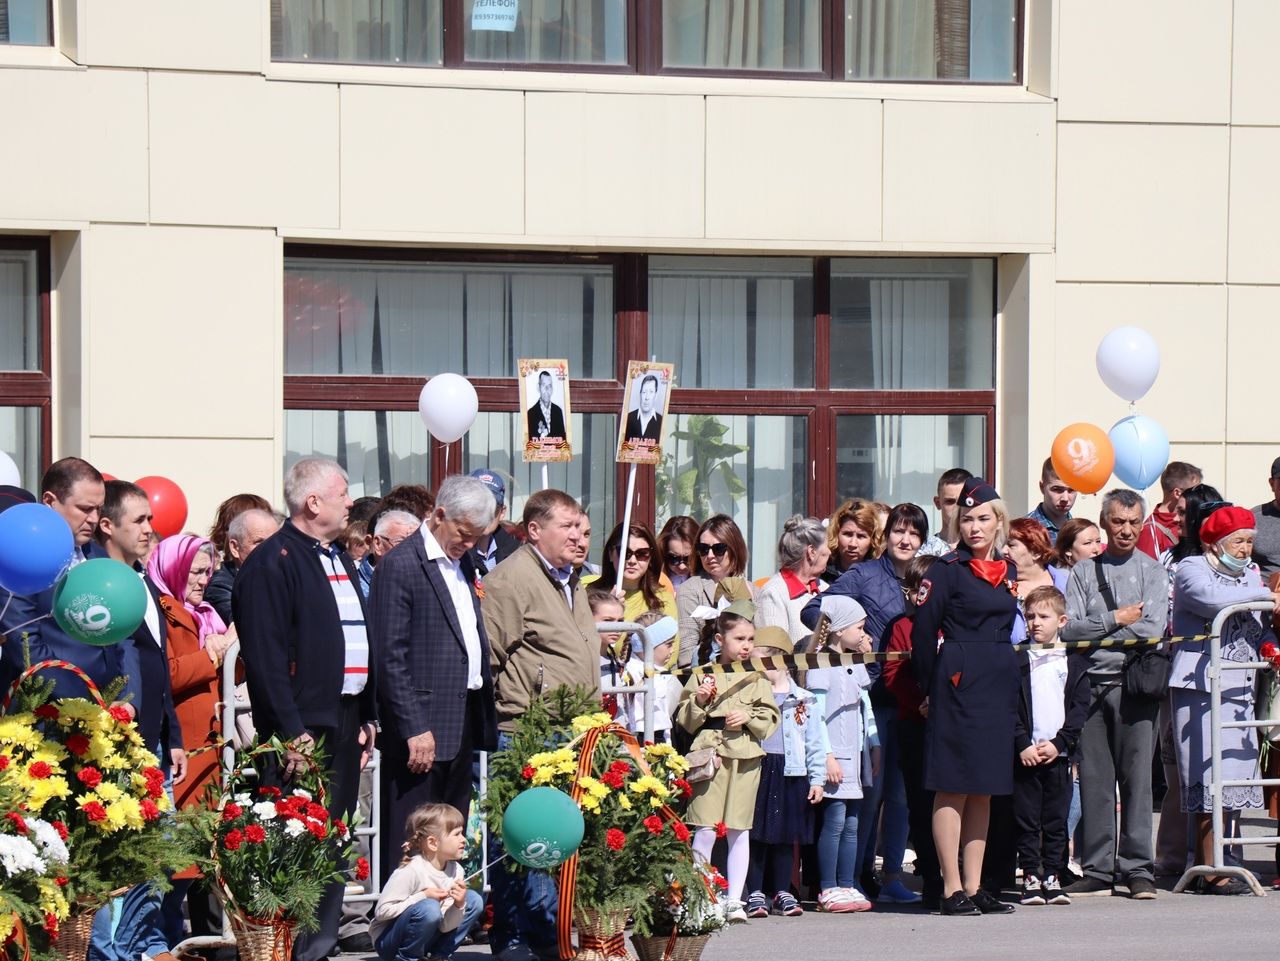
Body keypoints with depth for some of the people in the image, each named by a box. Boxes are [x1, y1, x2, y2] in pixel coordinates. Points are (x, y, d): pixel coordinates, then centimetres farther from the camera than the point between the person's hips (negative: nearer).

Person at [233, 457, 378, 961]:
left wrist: (367, 716, 17)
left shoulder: (340, 559, 18)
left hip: (345, 722, 9)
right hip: (304, 726, -9)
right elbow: (265, 655, -17)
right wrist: (291, 733, -20)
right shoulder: (273, 561, -11)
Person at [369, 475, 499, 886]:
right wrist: (415, 728, -19)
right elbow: (391, 657, -14)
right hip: (423, 723, -8)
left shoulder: (463, 563, 15)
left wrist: (483, 720, 10)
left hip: (463, 721, 8)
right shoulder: (400, 565, -10)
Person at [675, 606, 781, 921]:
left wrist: (748, 716, -10)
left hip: (745, 757, 2)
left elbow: (771, 718, 7)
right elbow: (685, 720, 5)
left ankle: (734, 899, 10)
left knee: (739, 830, 5)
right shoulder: (703, 675, 5)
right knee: (705, 830, -8)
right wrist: (698, 702, -13)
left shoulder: (756, 678, 9)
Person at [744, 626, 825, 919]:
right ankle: (755, 893, 6)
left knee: (786, 835, 8)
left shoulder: (803, 700, 5)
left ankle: (782, 892, 16)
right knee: (756, 833, 0)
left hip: (791, 774, 1)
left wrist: (817, 779, 4)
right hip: (756, 771, -1)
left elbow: (814, 744, 7)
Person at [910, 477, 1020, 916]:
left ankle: (975, 888, 13)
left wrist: (1005, 679, 14)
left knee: (984, 789, 9)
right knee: (953, 787, -5)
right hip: (959, 683, -7)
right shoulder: (947, 568, -6)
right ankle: (952, 890, -5)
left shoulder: (1007, 570, 13)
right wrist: (934, 686, -6)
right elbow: (922, 630, -8)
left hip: (999, 685, 7)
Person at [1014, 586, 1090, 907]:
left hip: (1058, 754, 1)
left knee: (1056, 819, 4)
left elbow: (1080, 708, 2)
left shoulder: (1073, 663, 7)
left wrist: (1058, 743, -9)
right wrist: (1023, 744, -12)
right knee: (1027, 819, 0)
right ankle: (1031, 878, 5)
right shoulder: (1017, 662, 4)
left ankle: (1053, 877, 9)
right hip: (1025, 755, -1)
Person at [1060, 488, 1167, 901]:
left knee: (1136, 777, -4)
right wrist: (1115, 620, -6)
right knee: (1093, 779, 1)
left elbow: (1153, 630, -5)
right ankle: (1097, 870, 6)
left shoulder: (1153, 572, 8)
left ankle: (1137, 869, 0)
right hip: (1091, 685, 2)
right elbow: (1069, 629, 2)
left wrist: (1096, 632, -4)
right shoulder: (1083, 573, 13)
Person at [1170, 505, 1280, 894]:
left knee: (1230, 779, 4)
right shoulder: (1191, 569, -2)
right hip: (1200, 687, -7)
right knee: (1212, 777, -10)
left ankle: (1203, 868, 10)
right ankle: (1211, 873, -8)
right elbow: (1212, 598, -23)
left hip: (1239, 688, 8)